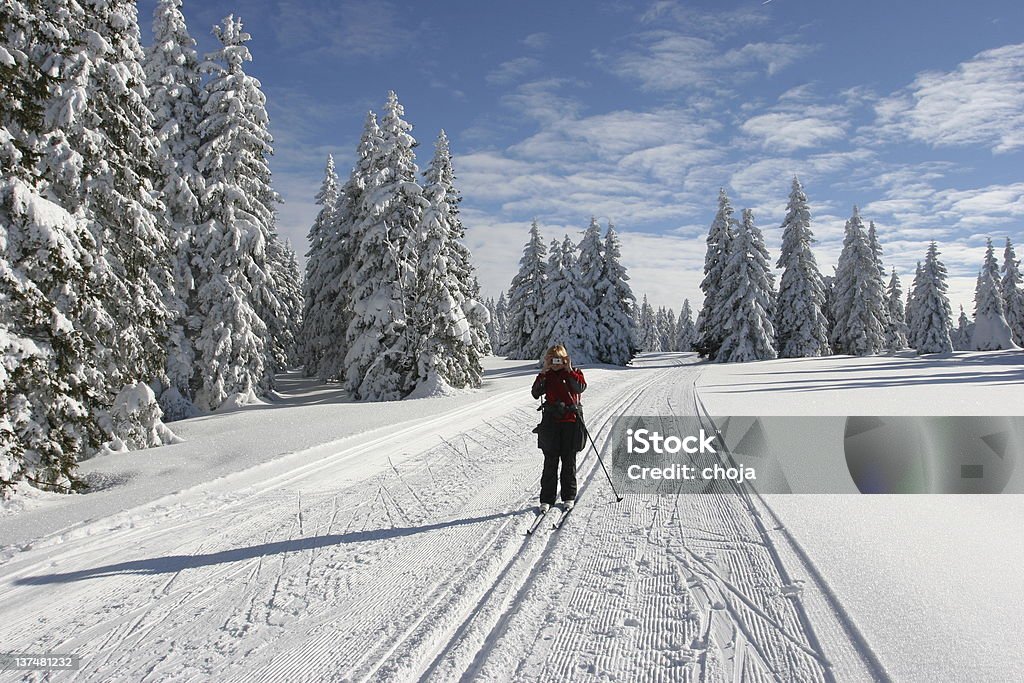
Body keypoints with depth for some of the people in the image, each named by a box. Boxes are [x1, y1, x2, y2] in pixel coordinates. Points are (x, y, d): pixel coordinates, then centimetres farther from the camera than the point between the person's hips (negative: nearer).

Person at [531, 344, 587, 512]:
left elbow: (580, 387, -17)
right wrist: (543, 372, -13)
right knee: (550, 462, 0)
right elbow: (536, 393, -7)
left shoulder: (574, 373, 4)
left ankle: (569, 497, 19)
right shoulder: (547, 375, 8)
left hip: (571, 421, -1)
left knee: (569, 461, 6)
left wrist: (569, 371, -17)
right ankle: (547, 499, 6)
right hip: (551, 421, 1)